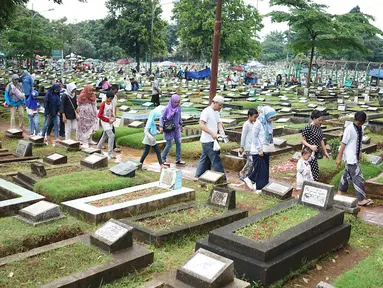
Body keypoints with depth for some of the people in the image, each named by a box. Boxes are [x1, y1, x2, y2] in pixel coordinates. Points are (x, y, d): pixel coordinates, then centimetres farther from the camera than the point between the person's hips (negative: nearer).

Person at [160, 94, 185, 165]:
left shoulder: (179, 107, -1)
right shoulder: (168, 108, -15)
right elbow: (162, 117, -11)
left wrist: (181, 125, 19)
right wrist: (161, 127, -20)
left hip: (176, 128, 6)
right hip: (169, 129, -5)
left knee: (178, 143, 6)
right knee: (169, 144, -3)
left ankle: (178, 159, 16)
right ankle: (163, 159, 11)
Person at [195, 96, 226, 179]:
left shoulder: (216, 112, 16)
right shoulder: (206, 111, -13)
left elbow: (219, 122, 13)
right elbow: (201, 125, -20)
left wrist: (221, 130, -9)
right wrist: (212, 133, -27)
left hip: (212, 140, 9)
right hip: (208, 141, -9)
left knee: (205, 159, 15)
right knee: (216, 160, -8)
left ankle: (198, 176, 24)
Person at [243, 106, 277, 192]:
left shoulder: (269, 123, 2)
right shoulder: (258, 123, -18)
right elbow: (254, 137, -16)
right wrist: (259, 149, -16)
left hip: (266, 150, 7)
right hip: (257, 151, -7)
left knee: (265, 168, 10)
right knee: (261, 169, -2)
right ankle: (260, 187, 12)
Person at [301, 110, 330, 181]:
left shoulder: (319, 127, 9)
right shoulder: (308, 128, -15)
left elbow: (321, 140, 16)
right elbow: (303, 140, -12)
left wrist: (325, 152, 17)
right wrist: (310, 146, -28)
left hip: (316, 152, 8)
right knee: (315, 171, -8)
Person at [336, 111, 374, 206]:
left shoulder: (361, 128, 5)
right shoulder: (349, 129, -18)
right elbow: (343, 143, -16)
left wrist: (360, 153, 21)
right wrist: (339, 157, -13)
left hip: (355, 157, 8)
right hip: (350, 157, -8)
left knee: (347, 175, 18)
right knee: (358, 177, -9)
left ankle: (341, 192, 33)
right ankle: (361, 199, -4)